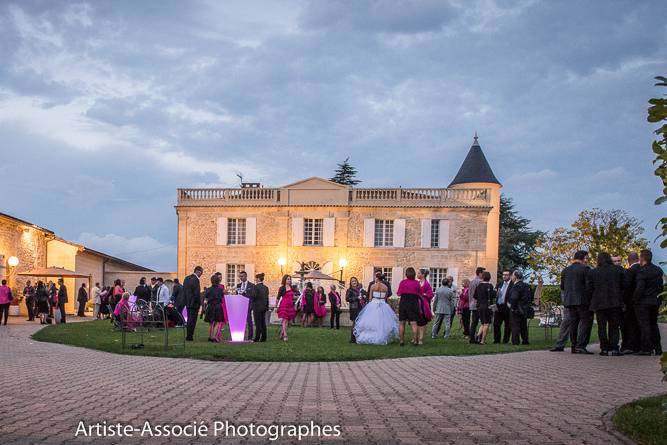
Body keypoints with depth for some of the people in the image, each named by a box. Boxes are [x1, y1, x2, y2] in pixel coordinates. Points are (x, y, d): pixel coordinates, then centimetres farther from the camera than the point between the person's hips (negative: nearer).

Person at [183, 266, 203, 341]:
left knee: (189, 319, 16)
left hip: (188, 303, 8)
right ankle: (189, 336, 0)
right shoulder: (195, 279, -18)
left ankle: (188, 336, 21)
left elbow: (184, 290, 12)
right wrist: (199, 303, -10)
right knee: (192, 320, -2)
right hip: (194, 303, -8)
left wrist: (186, 300, 15)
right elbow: (197, 293, -20)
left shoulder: (187, 278, 8)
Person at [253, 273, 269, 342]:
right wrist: (267, 307, 17)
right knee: (263, 322, 9)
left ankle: (257, 338, -4)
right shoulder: (266, 288, 9)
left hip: (257, 307, -7)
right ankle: (263, 338, 10)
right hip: (264, 307, 7)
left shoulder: (256, 287, -12)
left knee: (258, 323, -5)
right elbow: (267, 298, 12)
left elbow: (254, 297, -17)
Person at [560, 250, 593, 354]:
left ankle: (574, 346, 11)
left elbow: (562, 287, 18)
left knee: (573, 323, 12)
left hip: (569, 301, 7)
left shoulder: (565, 270, 13)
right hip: (582, 301, -7)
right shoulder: (585, 269, -9)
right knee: (586, 322, -3)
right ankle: (581, 346, -13)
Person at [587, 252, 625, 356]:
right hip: (615, 303, 0)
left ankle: (605, 348, 3)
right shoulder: (619, 269, 1)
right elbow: (624, 285, 1)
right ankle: (613, 348, -4)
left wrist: (593, 299, 14)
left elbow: (589, 289, -1)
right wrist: (621, 298, 13)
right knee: (614, 327, 6)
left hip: (599, 304, 0)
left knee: (602, 327, 7)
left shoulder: (592, 272, 0)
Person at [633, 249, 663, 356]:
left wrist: (634, 299, -8)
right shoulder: (658, 270, 7)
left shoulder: (642, 271, -16)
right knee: (654, 325, 15)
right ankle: (657, 348, 16)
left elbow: (639, 288, -19)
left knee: (644, 325, -3)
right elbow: (660, 286, 12)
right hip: (655, 302, 7)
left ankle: (646, 349, -4)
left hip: (643, 302, -7)